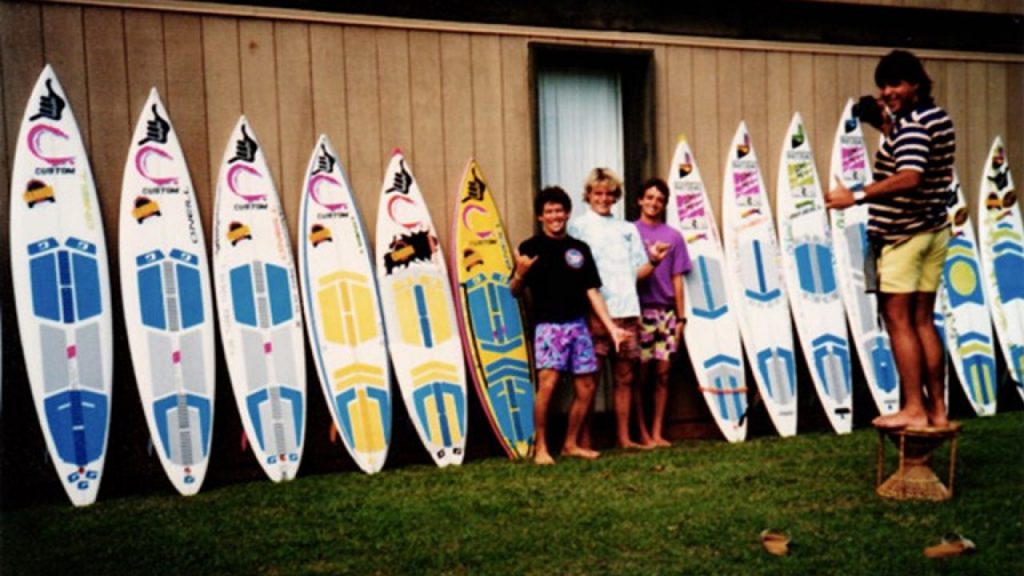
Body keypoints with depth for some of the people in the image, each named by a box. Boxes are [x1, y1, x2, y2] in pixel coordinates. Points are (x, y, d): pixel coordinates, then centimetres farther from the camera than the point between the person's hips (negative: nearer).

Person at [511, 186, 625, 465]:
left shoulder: (579, 248, 12)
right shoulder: (531, 247, 0)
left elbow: (592, 291, 12)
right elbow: (514, 291, -1)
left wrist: (611, 327, 6)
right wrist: (520, 273, -24)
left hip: (578, 324, 5)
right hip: (548, 325, -5)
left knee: (587, 386, 5)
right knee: (547, 383, -20)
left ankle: (571, 444, 20)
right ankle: (540, 447, -7)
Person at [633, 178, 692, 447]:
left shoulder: (674, 236, 11)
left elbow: (676, 279, 9)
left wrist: (681, 316, 6)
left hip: (666, 311, 3)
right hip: (639, 310, -3)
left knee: (663, 373, 4)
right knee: (640, 373, 0)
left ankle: (657, 432, 12)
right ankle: (642, 432, 9)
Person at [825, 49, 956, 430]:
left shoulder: (911, 124, -15)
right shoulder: (938, 118, 15)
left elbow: (909, 177, -29)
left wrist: (857, 196, -30)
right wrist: (888, 128, 13)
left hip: (904, 233, -9)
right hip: (934, 230, 9)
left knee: (898, 320, -5)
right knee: (922, 321, 11)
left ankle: (914, 409, -4)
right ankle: (937, 409, 14)